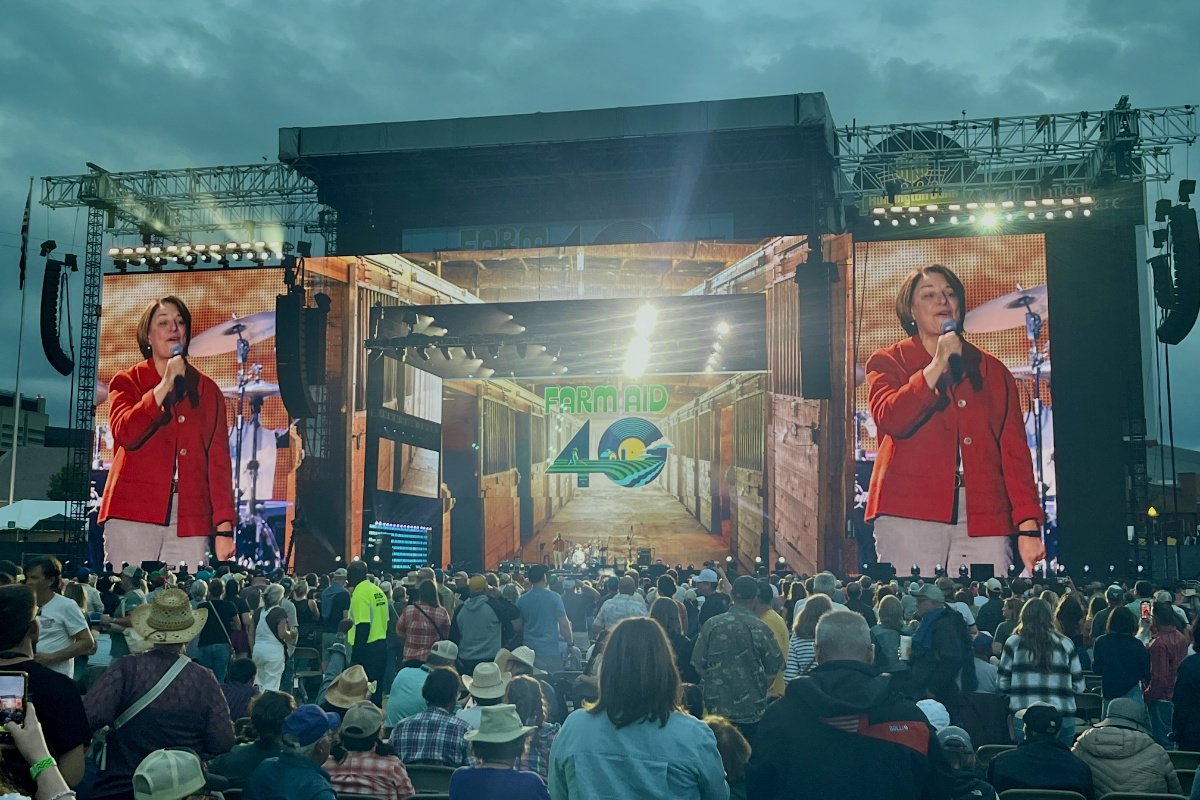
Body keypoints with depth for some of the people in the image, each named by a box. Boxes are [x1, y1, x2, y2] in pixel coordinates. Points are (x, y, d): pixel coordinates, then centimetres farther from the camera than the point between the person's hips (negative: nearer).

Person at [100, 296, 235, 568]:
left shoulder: (207, 390, 16)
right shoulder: (126, 382, 12)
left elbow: (219, 459, 9)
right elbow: (125, 433, -8)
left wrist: (224, 524, 0)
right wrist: (165, 385, -9)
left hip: (190, 521, 1)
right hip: (133, 514, -1)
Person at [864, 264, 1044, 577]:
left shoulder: (992, 371, 18)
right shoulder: (888, 362, 12)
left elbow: (1014, 450, 10)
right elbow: (889, 419, -9)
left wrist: (1028, 526, 1)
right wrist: (937, 366, -12)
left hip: (983, 519, 2)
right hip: (909, 515, -2)